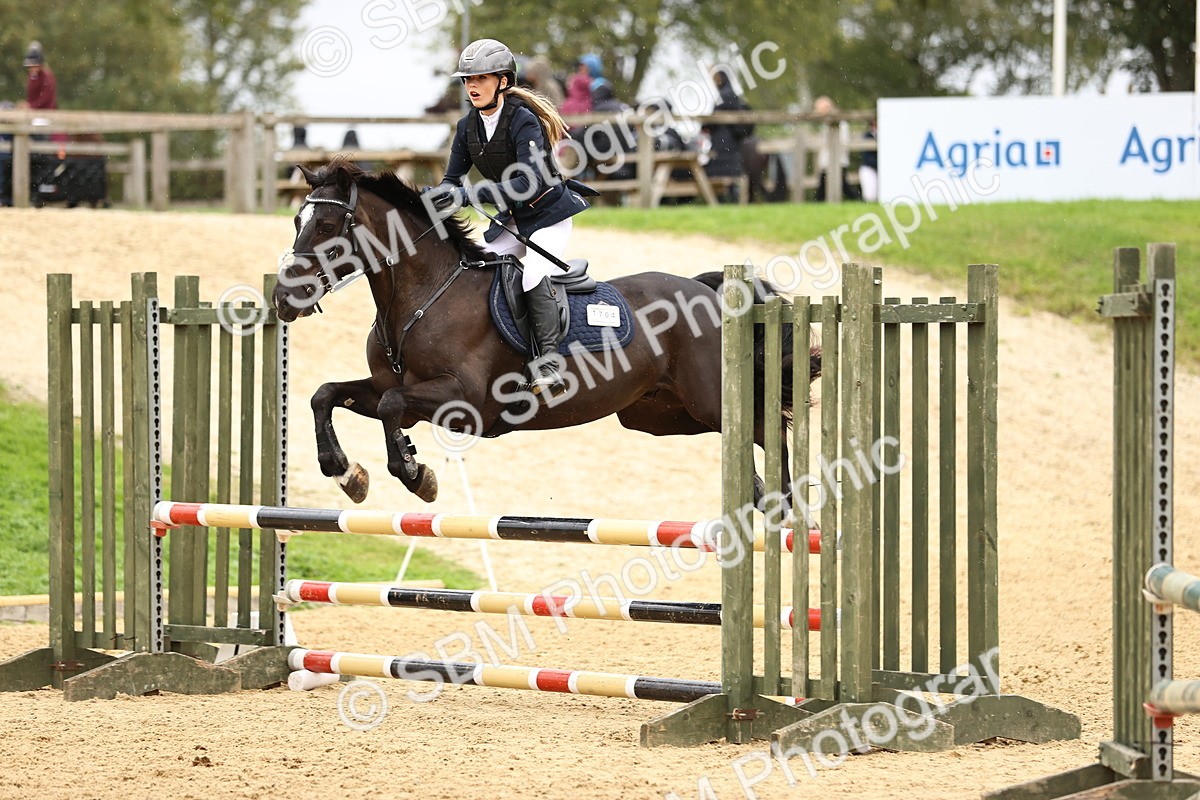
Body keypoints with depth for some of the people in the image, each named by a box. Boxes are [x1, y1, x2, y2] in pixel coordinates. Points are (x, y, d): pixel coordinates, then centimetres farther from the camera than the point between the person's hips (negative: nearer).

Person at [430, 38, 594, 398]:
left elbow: (529, 182, -34)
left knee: (533, 276, -29)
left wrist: (470, 195, -42)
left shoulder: (523, 120, -24)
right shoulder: (468, 127, -1)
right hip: (512, 220, 8)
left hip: (550, 215, -8)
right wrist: (432, 200, -19)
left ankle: (548, 368, -33)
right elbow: (452, 180, 5)